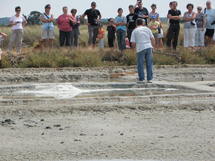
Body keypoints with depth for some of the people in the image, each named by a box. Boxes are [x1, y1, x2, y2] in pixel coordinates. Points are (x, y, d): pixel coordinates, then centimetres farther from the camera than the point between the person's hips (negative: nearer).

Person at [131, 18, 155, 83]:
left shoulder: (135, 31, 4)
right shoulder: (147, 29, 11)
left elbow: (133, 43, -2)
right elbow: (152, 39, 6)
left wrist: (134, 46, 18)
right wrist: (152, 46, 18)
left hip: (140, 48, -2)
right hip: (148, 47, 2)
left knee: (140, 64, 8)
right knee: (149, 64, 6)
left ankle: (141, 78, 9)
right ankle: (149, 78, 5)